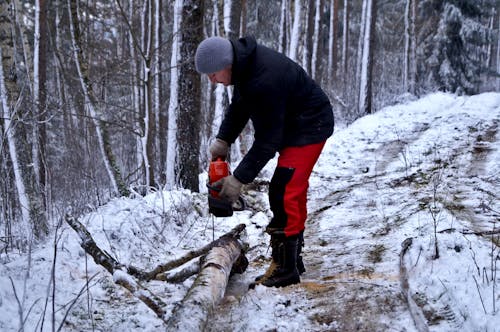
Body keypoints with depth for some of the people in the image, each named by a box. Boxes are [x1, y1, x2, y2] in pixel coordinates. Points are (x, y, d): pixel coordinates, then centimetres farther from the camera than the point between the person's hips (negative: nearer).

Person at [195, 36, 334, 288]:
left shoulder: (265, 81, -34)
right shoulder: (244, 63, -5)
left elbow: (267, 140, -29)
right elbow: (239, 106, 10)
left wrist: (238, 179, -24)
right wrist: (223, 140, -2)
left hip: (309, 127, -10)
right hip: (291, 125, 10)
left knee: (284, 193, -15)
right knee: (293, 191, 15)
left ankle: (285, 267, -9)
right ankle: (293, 260, 26)